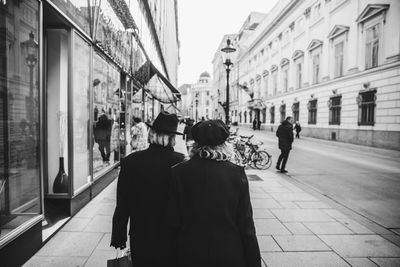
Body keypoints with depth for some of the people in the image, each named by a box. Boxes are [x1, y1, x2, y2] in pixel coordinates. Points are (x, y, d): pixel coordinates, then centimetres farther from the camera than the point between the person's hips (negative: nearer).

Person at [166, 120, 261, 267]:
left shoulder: (179, 172, -13)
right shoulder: (237, 173, -13)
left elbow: (172, 221, -9)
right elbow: (246, 226, -11)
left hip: (191, 255, 0)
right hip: (230, 255, 1)